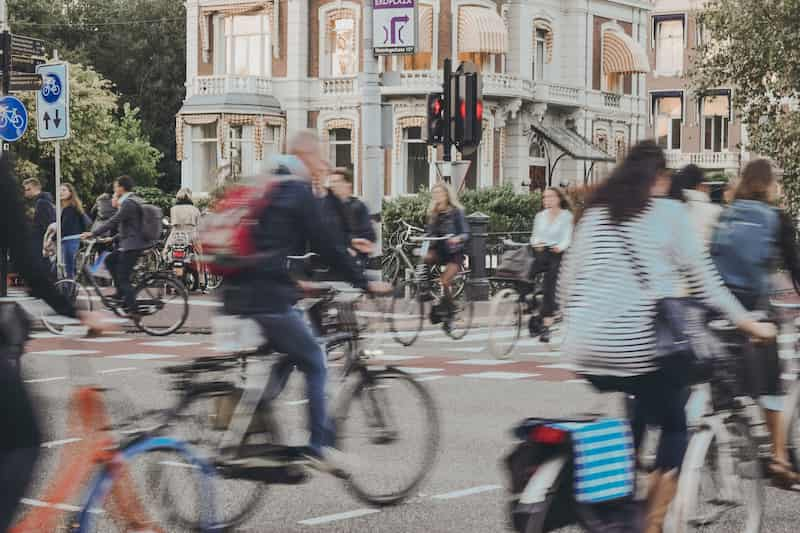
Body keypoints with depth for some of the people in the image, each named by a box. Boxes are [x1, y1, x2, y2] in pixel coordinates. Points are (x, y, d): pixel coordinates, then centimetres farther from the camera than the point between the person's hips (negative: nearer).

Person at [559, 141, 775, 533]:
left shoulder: (595, 212, 15)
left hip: (588, 348, 5)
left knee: (631, 415, 26)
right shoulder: (669, 213, 2)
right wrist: (746, 322, 9)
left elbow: (568, 281, 14)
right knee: (674, 427, 13)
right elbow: (702, 279, 1)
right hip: (640, 346, -5)